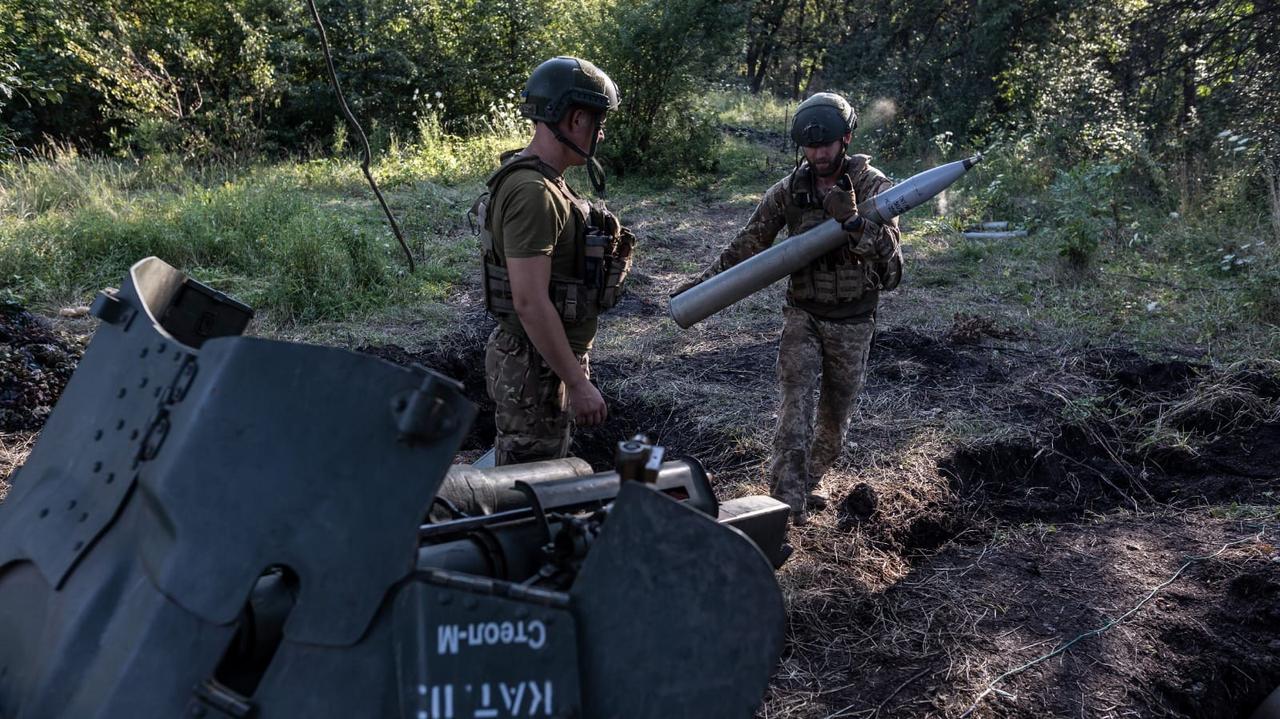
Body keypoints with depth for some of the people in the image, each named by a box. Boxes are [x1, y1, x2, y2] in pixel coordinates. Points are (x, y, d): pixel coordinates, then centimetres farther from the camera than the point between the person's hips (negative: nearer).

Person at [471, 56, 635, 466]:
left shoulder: (543, 182, 9)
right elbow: (530, 301, -27)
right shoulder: (532, 193, -23)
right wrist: (577, 383, -24)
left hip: (550, 358, 10)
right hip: (536, 367, -10)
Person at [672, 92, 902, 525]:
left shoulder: (875, 187, -7)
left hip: (852, 322, 0)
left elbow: (888, 252, -18)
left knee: (836, 414, 12)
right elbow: (747, 245, 4)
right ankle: (788, 503, -14)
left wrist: (851, 220, -34)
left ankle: (810, 480, 34)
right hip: (803, 314, 0)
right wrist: (703, 282, -1)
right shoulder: (789, 190, -2)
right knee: (797, 406, -14)